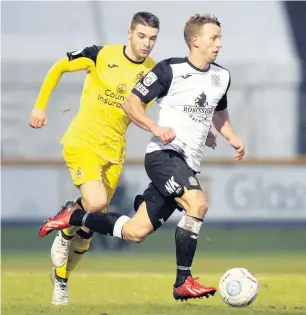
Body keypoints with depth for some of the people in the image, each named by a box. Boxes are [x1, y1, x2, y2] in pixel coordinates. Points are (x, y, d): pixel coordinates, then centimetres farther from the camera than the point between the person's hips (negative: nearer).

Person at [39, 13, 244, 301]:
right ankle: (183, 282, -23)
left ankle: (75, 217, 23)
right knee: (197, 203, -31)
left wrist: (232, 138, 12)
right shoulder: (170, 70, -7)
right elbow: (131, 103, -4)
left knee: (134, 232, 2)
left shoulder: (221, 77, 12)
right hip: (163, 154, -7)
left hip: (188, 165, 7)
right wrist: (156, 127, -21)